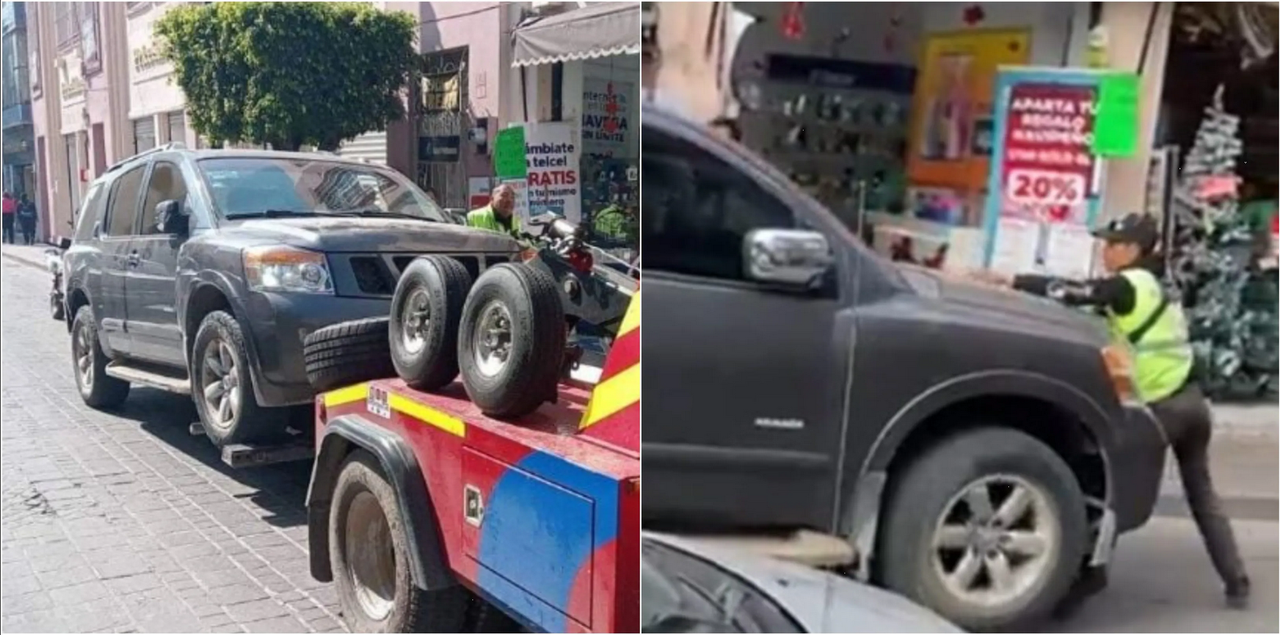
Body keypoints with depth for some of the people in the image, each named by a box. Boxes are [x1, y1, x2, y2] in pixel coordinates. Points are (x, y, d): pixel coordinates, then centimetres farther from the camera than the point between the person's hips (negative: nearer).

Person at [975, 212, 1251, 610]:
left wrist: (1012, 281, -20)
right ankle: (1236, 582, 17)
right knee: (1202, 495, 16)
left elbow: (1072, 294, -22)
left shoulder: (1127, 286, -12)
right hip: (1190, 401, 9)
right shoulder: (1150, 285, 14)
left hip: (1162, 407, -8)